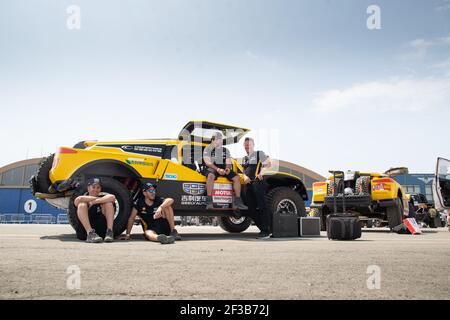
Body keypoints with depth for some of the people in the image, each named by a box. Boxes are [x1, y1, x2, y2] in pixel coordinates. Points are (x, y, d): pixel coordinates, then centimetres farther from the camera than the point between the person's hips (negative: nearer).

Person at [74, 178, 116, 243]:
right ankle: (90, 234, -35)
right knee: (82, 204, -19)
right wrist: (96, 198, -12)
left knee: (108, 203, -12)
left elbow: (112, 197, -17)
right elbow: (79, 199, -22)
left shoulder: (103, 197, 9)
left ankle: (109, 232, -24)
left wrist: (94, 202, -20)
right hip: (85, 229, -1)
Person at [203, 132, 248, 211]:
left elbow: (228, 162, 12)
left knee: (237, 178, -17)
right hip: (212, 168, -5)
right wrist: (218, 169, -23)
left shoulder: (226, 150, 17)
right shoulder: (208, 149, 4)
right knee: (210, 176, -39)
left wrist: (228, 168, -14)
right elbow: (208, 162, -8)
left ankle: (237, 202, -14)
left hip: (224, 169, 5)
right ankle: (209, 202, -39)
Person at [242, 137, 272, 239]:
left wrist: (261, 173, -20)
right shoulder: (244, 158, 26)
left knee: (262, 208, -10)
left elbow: (267, 164, -4)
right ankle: (263, 230, 12)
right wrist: (245, 177, 1)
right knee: (252, 210, 4)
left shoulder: (259, 154, 6)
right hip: (248, 185, 7)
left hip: (258, 184, -7)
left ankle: (266, 231, -8)